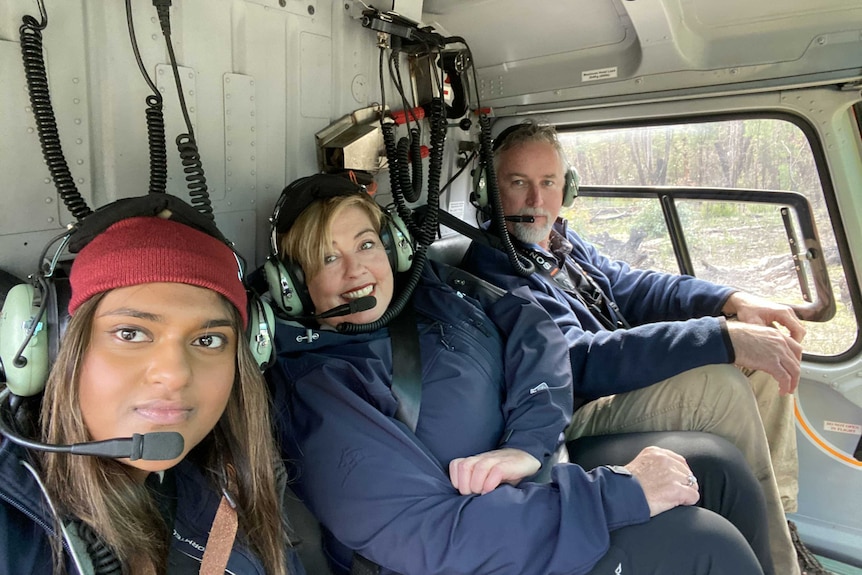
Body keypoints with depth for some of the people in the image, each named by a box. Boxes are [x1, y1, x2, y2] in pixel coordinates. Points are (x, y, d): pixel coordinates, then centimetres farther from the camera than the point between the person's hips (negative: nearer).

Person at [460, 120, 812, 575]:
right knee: (719, 386, -28)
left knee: (765, 351, 8)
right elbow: (581, 363, -29)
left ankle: (779, 515, 10)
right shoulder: (492, 269, -20)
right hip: (573, 420, -10)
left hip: (621, 380, 10)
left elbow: (631, 286, 13)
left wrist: (734, 301, -3)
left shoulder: (561, 240, 9)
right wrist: (723, 336, -31)